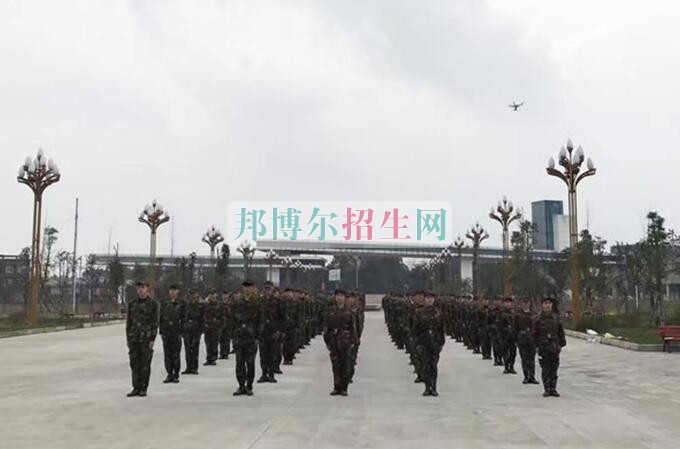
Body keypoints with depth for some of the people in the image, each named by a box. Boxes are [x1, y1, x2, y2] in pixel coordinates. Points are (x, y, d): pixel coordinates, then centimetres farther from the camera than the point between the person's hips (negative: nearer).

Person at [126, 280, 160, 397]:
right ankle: (136, 388, 8)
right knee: (134, 363, 2)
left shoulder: (154, 304, -2)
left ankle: (144, 389, 8)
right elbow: (129, 322, 12)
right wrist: (128, 339, 7)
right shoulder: (132, 304, 10)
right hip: (134, 338, 4)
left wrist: (152, 340, -12)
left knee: (145, 364, 0)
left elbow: (155, 323, -5)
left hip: (147, 338, -4)